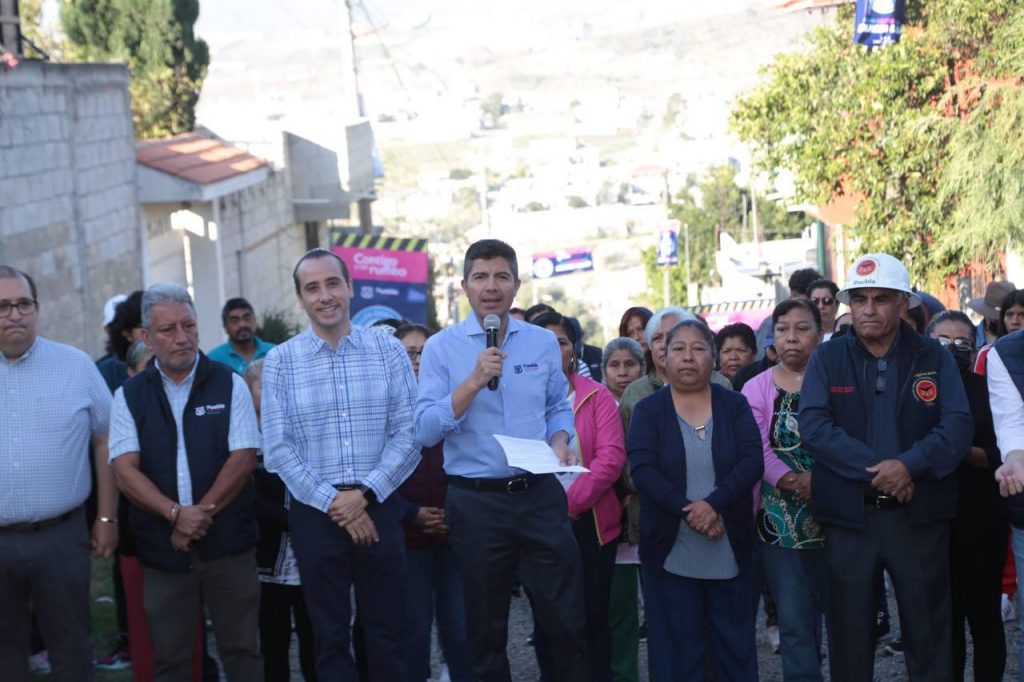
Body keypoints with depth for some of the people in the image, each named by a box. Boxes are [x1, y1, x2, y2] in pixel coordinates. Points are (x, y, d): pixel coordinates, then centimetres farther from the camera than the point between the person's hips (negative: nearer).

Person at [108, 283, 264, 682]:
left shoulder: (229, 385, 3)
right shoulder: (129, 396, 5)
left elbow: (243, 457, -5)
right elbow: (125, 469, -4)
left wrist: (200, 515, -13)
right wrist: (176, 513, -18)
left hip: (228, 543, -1)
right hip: (162, 547, 1)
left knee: (241, 650, 6)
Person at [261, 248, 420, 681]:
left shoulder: (388, 350, 1)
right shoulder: (279, 361, 0)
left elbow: (408, 434, -3)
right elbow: (278, 449, -4)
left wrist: (364, 494, -13)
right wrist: (334, 503, -11)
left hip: (378, 508, 0)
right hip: (314, 512, 0)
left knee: (386, 632, 7)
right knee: (329, 636, 9)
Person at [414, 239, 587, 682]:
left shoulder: (544, 342, 6)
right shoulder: (441, 348, -3)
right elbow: (425, 430, -11)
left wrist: (559, 442, -4)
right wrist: (475, 381, -20)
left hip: (540, 495, 2)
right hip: (475, 503, -2)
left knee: (567, 621, 4)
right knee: (486, 629, 11)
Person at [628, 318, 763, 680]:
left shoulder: (735, 405, 5)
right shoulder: (648, 410, 2)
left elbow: (752, 461, -6)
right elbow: (642, 468, -10)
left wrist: (713, 503, -21)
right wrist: (687, 511, -20)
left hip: (731, 550, 1)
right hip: (670, 551, -1)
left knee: (736, 644, 8)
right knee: (677, 648, 5)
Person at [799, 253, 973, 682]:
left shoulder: (933, 357, 4)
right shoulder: (827, 358, 3)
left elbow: (957, 425, -6)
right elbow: (813, 425, -9)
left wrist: (910, 465, -23)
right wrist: (874, 469, -19)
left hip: (919, 514, 0)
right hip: (849, 514, 0)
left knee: (929, 629, 7)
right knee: (850, 629, 8)